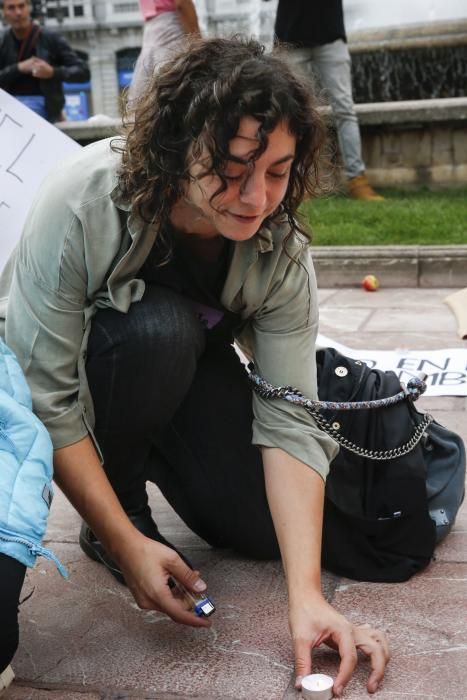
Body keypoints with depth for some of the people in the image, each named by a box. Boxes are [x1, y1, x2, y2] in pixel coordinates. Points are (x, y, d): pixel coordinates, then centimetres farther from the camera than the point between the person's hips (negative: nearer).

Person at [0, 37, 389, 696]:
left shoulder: (281, 248, -24)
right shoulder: (84, 200, -35)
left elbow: (290, 420, -26)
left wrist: (307, 593, -34)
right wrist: (126, 542, -30)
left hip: (184, 371, 3)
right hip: (72, 361, -2)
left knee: (268, 527, -12)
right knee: (156, 330, -36)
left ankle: (147, 456, 17)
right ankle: (120, 507, -9)